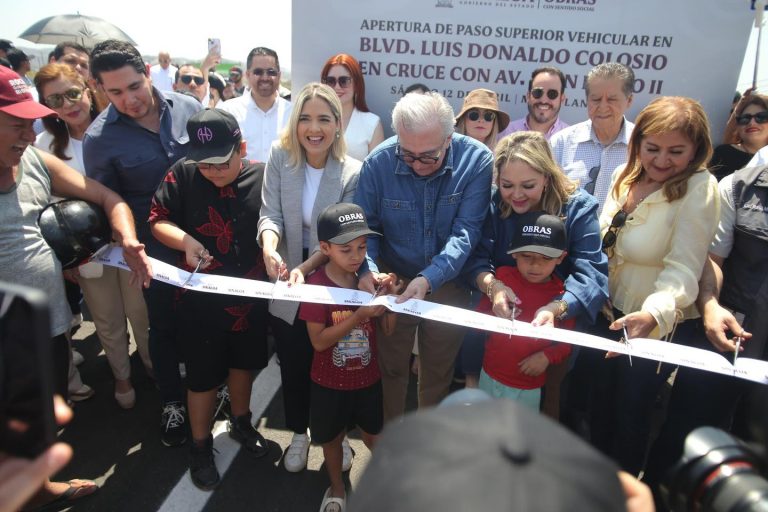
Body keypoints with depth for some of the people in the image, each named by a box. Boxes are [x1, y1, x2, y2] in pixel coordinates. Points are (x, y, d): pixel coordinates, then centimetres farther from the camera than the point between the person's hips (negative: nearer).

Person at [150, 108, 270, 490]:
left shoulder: (263, 176, -9)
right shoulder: (183, 175, -13)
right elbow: (157, 219, -6)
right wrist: (185, 241, -24)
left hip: (252, 294, 2)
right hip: (202, 297, -2)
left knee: (243, 362, 23)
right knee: (203, 375, 11)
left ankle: (240, 422, 49)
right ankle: (200, 446, 35)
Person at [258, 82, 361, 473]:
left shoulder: (353, 173, -14)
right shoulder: (280, 157, -8)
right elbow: (270, 214, -13)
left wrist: (305, 268, -30)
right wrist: (269, 247, -34)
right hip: (287, 286, 2)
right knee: (292, 364, 17)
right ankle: (299, 433, 42)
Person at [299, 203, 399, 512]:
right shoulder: (316, 285, -21)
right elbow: (319, 341, -23)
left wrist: (386, 292, -20)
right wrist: (359, 316, -33)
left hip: (368, 376, 2)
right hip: (329, 382, -2)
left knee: (372, 433, 20)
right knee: (332, 438, 20)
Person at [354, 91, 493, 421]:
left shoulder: (477, 160, -20)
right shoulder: (378, 162, -17)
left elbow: (466, 231, -23)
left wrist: (430, 278, -36)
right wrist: (366, 268, -29)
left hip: (448, 285, 0)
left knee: (438, 372, 20)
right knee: (390, 369, 17)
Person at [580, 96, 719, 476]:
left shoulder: (699, 190, -19)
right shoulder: (625, 176, -1)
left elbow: (683, 270, -28)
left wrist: (652, 315, -45)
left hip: (661, 325, -6)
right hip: (608, 315, 6)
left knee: (631, 410, 11)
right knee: (599, 402, 21)